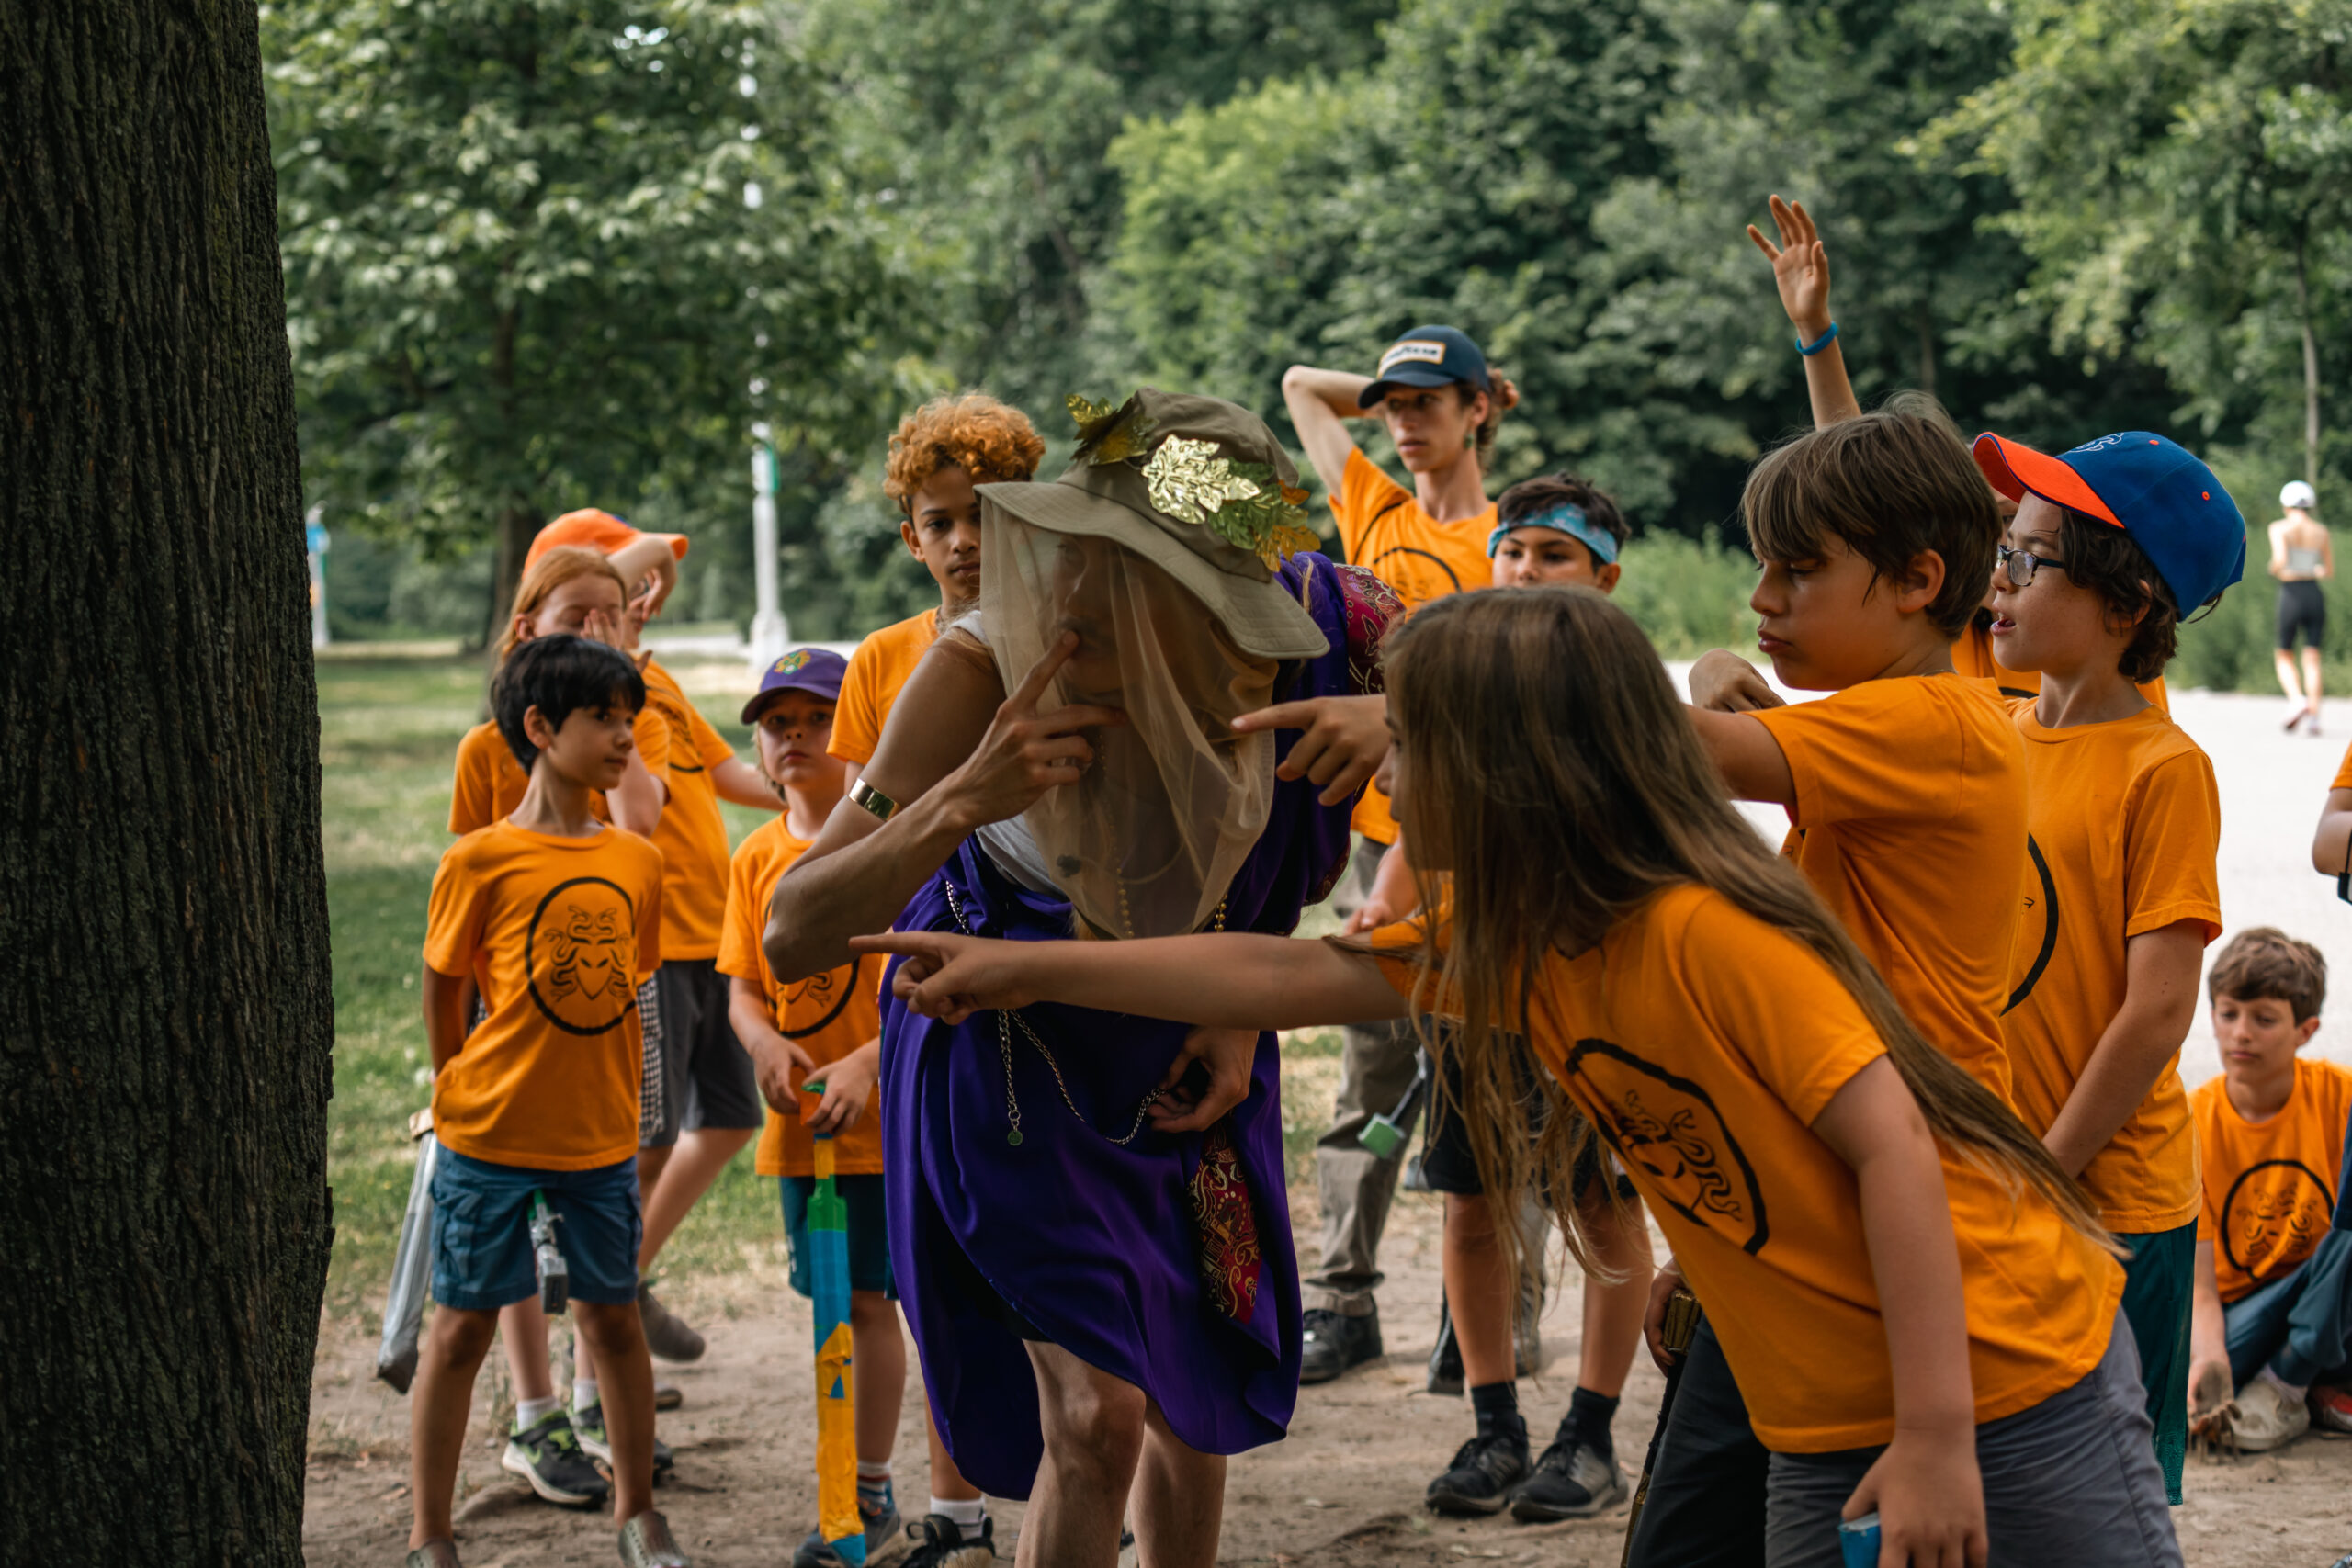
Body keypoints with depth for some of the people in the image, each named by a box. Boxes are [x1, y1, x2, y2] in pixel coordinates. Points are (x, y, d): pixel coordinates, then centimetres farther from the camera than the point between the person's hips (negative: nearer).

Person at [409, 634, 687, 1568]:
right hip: (490, 1138, -4)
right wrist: (461, 1095, 7)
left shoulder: (636, 863, 2)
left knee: (612, 1316, 12)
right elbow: (443, 990, -2)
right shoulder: (482, 860, -11)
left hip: (601, 1137, 4)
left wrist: (619, 1101, 12)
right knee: (464, 1323, 3)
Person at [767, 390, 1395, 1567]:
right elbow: (793, 939, -33)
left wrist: (1248, 1006, -9)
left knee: (1196, 1393, 17)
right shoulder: (987, 667, -33)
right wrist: (962, 802, -46)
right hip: (1015, 1040, -3)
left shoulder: (1306, 622, -26)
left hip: (1191, 1040, 4)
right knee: (1094, 1412, -12)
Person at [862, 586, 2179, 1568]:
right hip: (1826, 1429, 8)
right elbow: (1289, 980, 12)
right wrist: (1024, 970, 16)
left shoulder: (1711, 933, -21)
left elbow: (1891, 1146, -23)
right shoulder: (1514, 947, 4)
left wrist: (1937, 1439, -25)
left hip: (2010, 1374, -8)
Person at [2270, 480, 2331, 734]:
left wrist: (2274, 570, 3)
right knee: (2312, 659, 5)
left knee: (2285, 658, 11)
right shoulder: (2321, 532, 7)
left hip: (2291, 594, -3)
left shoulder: (2280, 528, -5)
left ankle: (2297, 701, -14)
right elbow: (2330, 571, 11)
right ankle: (2314, 715, -6)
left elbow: (2280, 560, -19)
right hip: (2315, 594, 3)